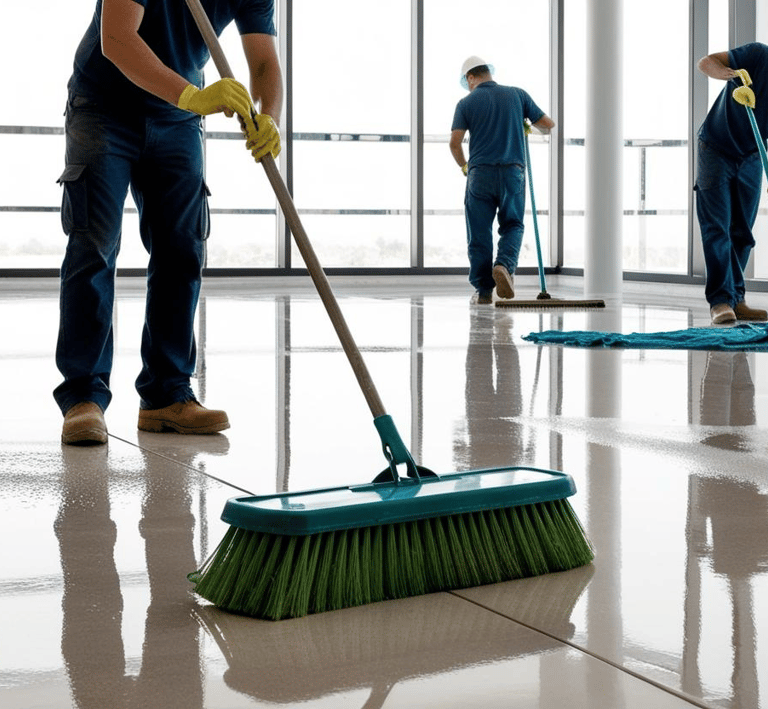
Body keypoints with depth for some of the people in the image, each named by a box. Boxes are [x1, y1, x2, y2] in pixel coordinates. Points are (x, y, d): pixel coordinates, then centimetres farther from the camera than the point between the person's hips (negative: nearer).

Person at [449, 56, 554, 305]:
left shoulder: (466, 103, 2)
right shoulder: (517, 95, 7)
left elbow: (455, 143, -6)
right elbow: (548, 125, 9)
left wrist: (463, 166, 13)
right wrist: (530, 125, 30)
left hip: (480, 173, -1)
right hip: (513, 172, 1)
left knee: (479, 233, 6)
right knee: (512, 226, 13)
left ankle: (483, 291, 6)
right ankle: (504, 265, -15)